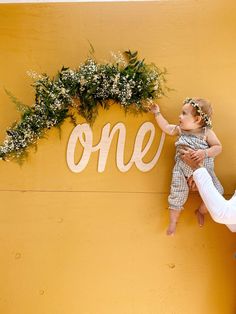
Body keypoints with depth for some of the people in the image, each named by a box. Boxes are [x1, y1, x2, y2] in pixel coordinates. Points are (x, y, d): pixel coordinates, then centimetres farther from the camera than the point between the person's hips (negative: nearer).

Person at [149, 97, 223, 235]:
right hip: (182, 170, 2)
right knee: (177, 195, -1)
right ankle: (173, 221, 20)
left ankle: (201, 211, 21)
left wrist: (205, 153, -27)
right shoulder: (180, 129, 4)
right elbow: (167, 128, 16)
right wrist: (157, 113, 18)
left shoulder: (207, 132, -7)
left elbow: (218, 147, -9)